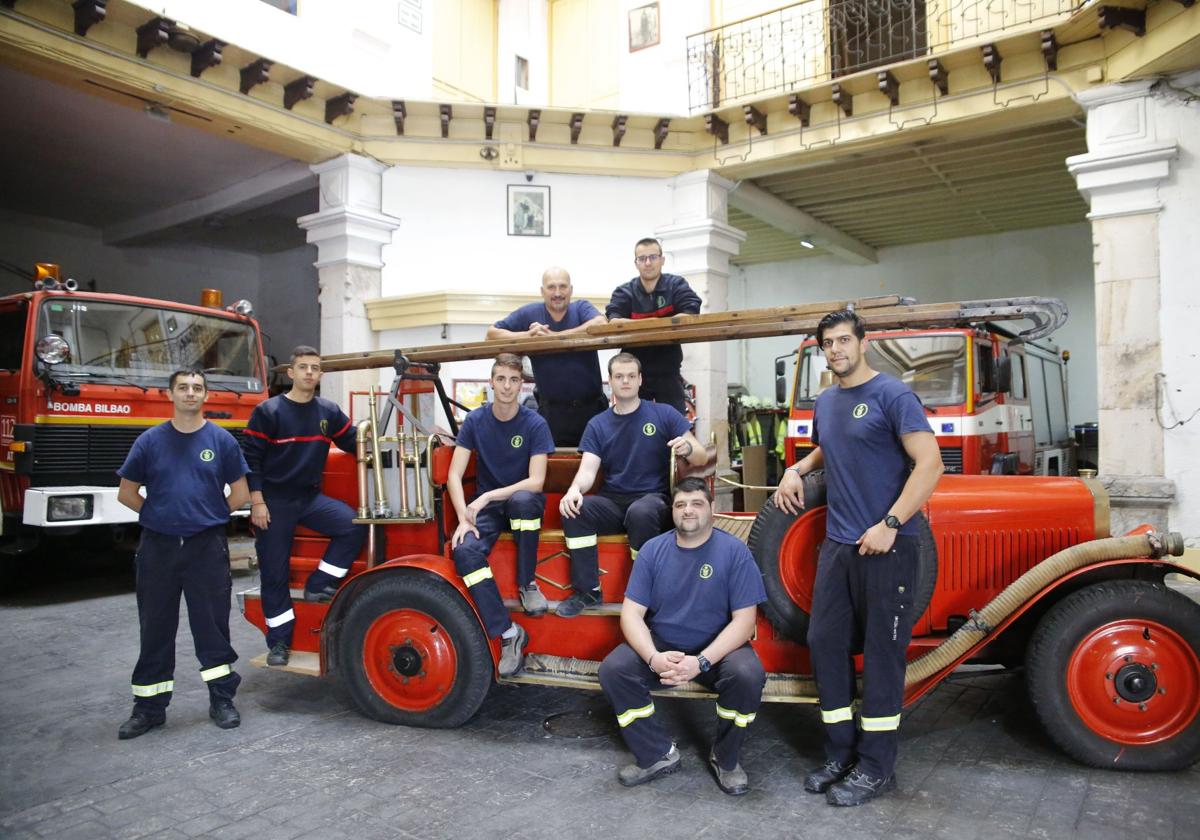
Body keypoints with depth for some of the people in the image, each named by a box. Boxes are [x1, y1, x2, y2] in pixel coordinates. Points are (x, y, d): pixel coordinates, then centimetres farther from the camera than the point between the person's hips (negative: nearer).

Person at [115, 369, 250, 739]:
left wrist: (207, 516, 6)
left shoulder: (222, 440, 0)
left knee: (212, 625, 6)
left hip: (208, 546, -1)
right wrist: (161, 515, 5)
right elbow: (127, 493, 9)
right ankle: (149, 708, 22)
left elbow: (240, 494, 4)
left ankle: (222, 699, 18)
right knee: (156, 628, 10)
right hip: (158, 546, 1)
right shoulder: (150, 440, 3)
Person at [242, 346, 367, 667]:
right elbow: (250, 458, -8)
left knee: (353, 525, -20)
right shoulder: (268, 411, -8)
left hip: (311, 498, 3)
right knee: (274, 573, 3)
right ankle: (279, 642, 17)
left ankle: (318, 585, -2)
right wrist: (257, 502, -13)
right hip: (274, 501, -3)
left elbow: (353, 444, 11)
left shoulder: (329, 411, 3)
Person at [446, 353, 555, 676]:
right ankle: (507, 632, -20)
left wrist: (488, 496, -27)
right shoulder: (475, 420, -3)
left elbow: (536, 482, -17)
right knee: (464, 550, -28)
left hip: (523, 502, -2)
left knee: (523, 500, -39)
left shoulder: (535, 424, -9)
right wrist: (464, 517, -21)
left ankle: (527, 583, -17)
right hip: (486, 504, 2)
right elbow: (454, 475, -6)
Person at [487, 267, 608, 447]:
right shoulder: (529, 313, 2)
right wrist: (526, 335, -14)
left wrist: (555, 335, -22)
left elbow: (600, 325, -22)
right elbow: (492, 332, 2)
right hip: (552, 410, 0)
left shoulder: (582, 308, 0)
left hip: (592, 405, 0)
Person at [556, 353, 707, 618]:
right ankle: (588, 590, -12)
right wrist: (575, 489, -27)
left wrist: (688, 449, -25)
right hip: (613, 503, 3)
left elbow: (702, 458, 0)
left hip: (653, 499, -3)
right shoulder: (597, 424, 8)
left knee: (641, 513, -37)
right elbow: (588, 469, -3)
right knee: (573, 509, -25)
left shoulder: (664, 414, 1)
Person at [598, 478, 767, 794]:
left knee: (748, 675, -31)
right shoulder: (653, 550, -2)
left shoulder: (734, 551, -10)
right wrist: (654, 657, -25)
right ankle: (658, 755, -2)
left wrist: (702, 662, -27)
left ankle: (725, 759, -2)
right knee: (613, 670, -22)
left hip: (717, 649, -2)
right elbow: (632, 613, -5)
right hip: (661, 646, 2)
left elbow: (744, 620, -13)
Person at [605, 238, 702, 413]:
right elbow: (613, 322, -18)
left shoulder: (676, 285, -2)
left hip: (668, 373, 0)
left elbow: (691, 315, -17)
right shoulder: (624, 292, -1)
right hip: (635, 372, 1)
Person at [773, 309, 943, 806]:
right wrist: (796, 470, 12)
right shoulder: (826, 402, 13)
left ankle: (876, 768, 15)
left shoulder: (891, 395, -8)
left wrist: (890, 525, -22)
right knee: (825, 643, 8)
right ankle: (841, 754, 23)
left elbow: (929, 464, -16)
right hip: (837, 543, 7)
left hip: (886, 546, -7)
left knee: (882, 653, 2)